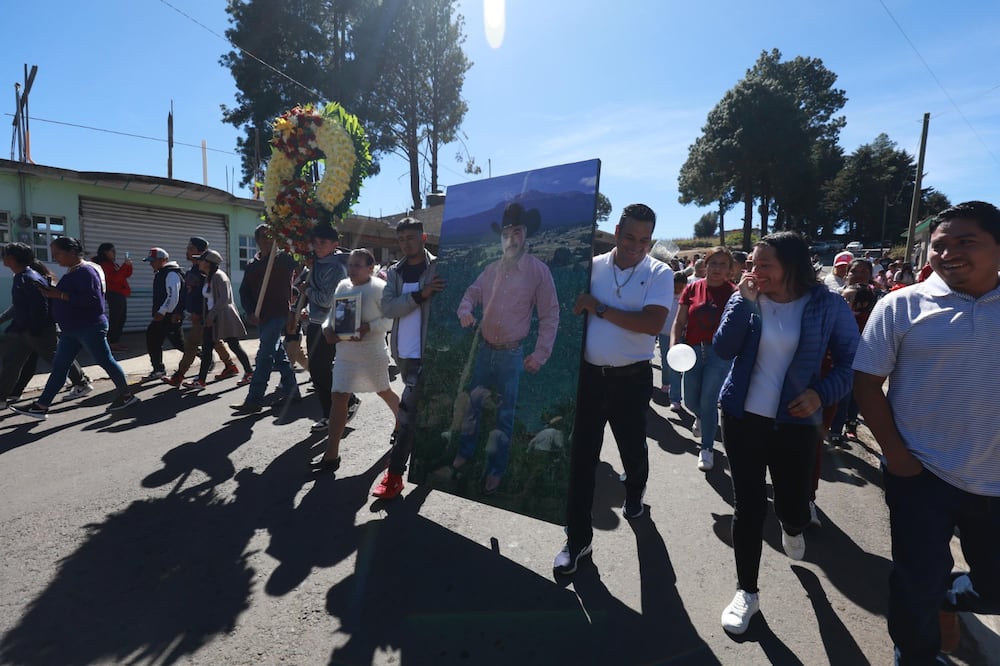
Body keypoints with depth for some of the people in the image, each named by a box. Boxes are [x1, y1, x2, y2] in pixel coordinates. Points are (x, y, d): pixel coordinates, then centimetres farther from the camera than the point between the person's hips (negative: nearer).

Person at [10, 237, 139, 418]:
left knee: (105, 361, 1)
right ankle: (41, 406, 13)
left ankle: (126, 394, 14)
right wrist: (52, 293, 5)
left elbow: (92, 299, -26)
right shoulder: (71, 272, 14)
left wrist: (60, 295, -23)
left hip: (90, 327, -10)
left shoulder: (86, 271, -16)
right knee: (59, 366, 9)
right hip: (71, 329, 10)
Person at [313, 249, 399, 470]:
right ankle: (331, 454, 5)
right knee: (338, 398, -1)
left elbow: (391, 319, -15)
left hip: (372, 353, -5)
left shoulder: (379, 288, -12)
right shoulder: (343, 286, 5)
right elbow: (332, 312, 13)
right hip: (345, 353, 5)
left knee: (383, 392, 16)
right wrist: (327, 327, -7)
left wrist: (368, 327, -27)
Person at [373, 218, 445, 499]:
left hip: (427, 353, -5)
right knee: (419, 408, 19)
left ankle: (394, 474, 2)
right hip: (403, 352, 5)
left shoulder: (439, 268, -4)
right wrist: (420, 295, -18)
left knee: (408, 411, -8)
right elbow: (387, 308, -5)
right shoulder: (394, 272, 9)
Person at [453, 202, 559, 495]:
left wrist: (540, 354, -12)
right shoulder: (491, 269, 4)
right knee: (471, 405, 15)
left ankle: (496, 470, 25)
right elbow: (471, 293, 17)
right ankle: (464, 453, 36)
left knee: (504, 415, 8)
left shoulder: (539, 270, -11)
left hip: (512, 354, -4)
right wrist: (465, 311, -6)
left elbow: (550, 315, -8)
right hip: (483, 349, 4)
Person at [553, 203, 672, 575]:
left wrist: (599, 309, -17)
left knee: (632, 448, 18)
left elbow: (653, 323, -19)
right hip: (589, 374, 2)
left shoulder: (659, 273, -5)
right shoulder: (592, 266, 2)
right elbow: (571, 309, 8)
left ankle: (634, 496, 51)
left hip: (631, 378, -1)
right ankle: (577, 538, 17)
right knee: (581, 456, 4)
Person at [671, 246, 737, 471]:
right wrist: (674, 345, -11)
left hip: (720, 353, -3)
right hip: (693, 351, 3)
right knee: (691, 401, 12)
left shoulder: (732, 292, -6)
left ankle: (707, 448, 18)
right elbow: (679, 322, 3)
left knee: (708, 401, -2)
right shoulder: (692, 289, 1)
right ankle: (702, 417, 49)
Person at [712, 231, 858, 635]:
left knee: (792, 504, 10)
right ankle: (747, 591, 23)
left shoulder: (828, 305, -6)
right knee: (747, 505, 5)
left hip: (794, 422, 0)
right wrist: (745, 301, -19)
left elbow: (850, 363, 0)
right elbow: (723, 350, -13)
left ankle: (792, 529, 51)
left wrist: (822, 393, -16)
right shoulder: (745, 299, -3)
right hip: (742, 417, 1)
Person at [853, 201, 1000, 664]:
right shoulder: (902, 306, -8)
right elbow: (866, 381, -7)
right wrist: (895, 453, -11)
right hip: (921, 474, -3)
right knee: (916, 582, 10)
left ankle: (945, 597, 52)